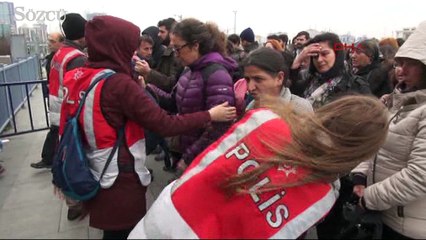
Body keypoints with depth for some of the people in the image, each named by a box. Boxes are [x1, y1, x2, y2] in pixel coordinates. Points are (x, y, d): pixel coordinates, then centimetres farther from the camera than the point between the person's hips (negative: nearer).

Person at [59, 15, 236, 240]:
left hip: (95, 177, 7)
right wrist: (210, 115, -13)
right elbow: (166, 125, -23)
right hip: (120, 181, -7)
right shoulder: (119, 83, -22)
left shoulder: (78, 77, 1)